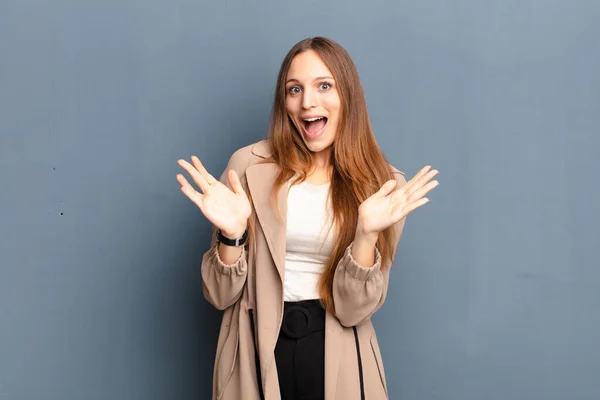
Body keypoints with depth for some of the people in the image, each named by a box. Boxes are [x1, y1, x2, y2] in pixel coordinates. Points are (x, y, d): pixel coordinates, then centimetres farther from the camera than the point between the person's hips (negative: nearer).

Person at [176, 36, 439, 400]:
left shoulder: (382, 184, -5)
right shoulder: (250, 165, -7)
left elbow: (352, 309, -10)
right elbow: (222, 295, -4)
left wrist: (367, 233, -24)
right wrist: (232, 234, -22)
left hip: (336, 355, 0)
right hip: (257, 350, 0)